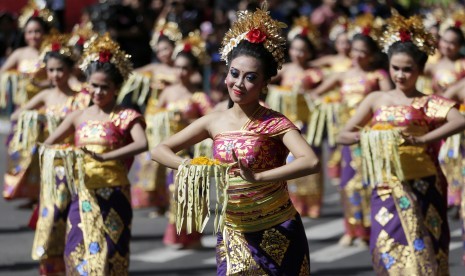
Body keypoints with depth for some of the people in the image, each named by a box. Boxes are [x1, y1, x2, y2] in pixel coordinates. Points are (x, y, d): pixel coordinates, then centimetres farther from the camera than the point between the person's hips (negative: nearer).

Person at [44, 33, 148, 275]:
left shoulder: (126, 117, -3)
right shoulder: (79, 117, 10)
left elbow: (142, 144, -22)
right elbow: (48, 143, 9)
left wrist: (105, 157, -32)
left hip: (113, 196, -4)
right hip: (83, 195, 4)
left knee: (107, 254, -3)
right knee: (78, 252, 3)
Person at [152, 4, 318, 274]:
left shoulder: (274, 123, -12)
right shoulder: (214, 122, 1)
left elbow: (311, 162, -28)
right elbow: (160, 150, 4)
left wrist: (257, 178, -35)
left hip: (277, 234, -3)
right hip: (233, 233, 4)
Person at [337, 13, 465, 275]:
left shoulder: (429, 103, -3)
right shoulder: (377, 100, 8)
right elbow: (343, 135, 9)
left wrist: (422, 140, -30)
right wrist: (363, 136, -13)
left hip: (422, 191, -3)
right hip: (386, 192, 3)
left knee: (423, 254, 1)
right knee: (390, 253, 2)